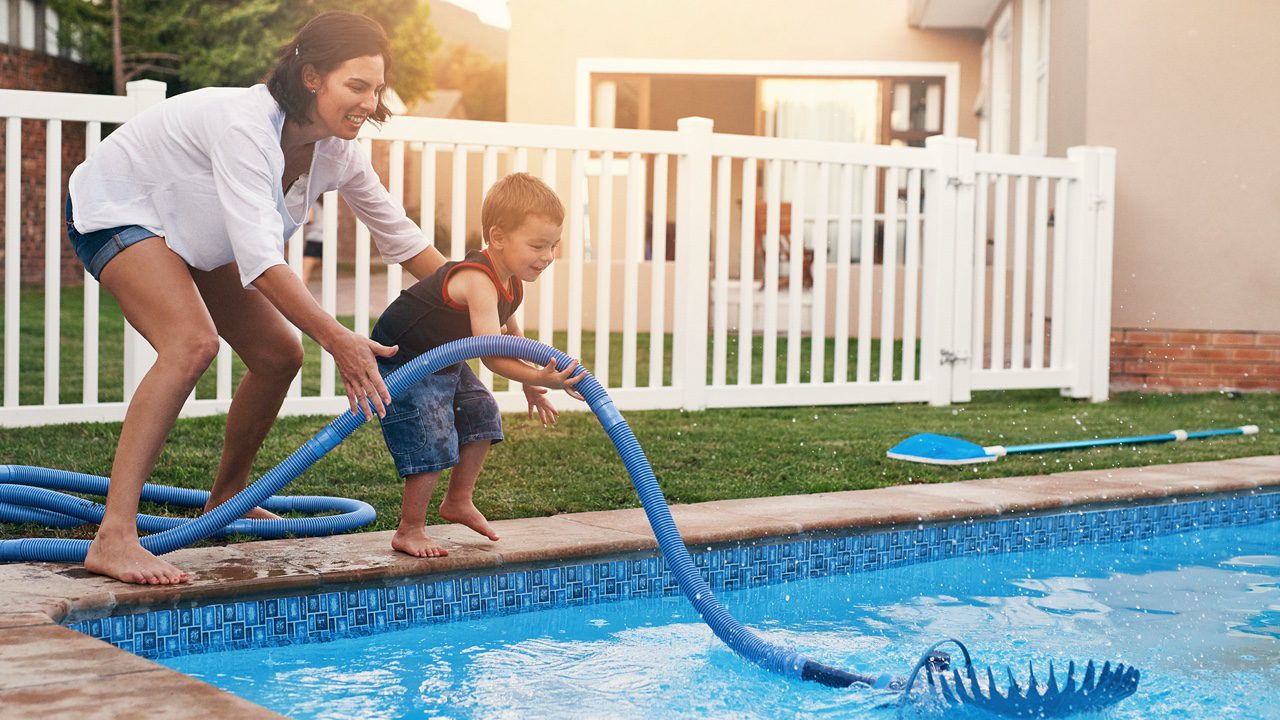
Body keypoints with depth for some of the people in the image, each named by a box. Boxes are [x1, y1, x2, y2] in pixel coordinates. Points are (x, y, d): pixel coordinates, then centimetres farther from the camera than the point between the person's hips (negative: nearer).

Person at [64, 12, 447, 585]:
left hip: (191, 232, 9)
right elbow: (261, 261, -44)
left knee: (279, 355, 4)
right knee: (192, 342, -31)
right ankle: (113, 538, -36)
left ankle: (227, 498, 28)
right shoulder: (244, 127, -36)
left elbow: (401, 237, 1)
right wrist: (337, 340, -46)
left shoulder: (336, 152, -12)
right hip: (116, 210, -8)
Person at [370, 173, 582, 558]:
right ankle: (409, 531, 1)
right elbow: (491, 355, -40)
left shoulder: (511, 283, -1)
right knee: (433, 441, -14)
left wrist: (530, 387, 23)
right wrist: (539, 378, -50)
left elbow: (510, 335, 19)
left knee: (482, 416, 10)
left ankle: (458, 502, 28)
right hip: (401, 363, -10)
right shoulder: (478, 281, -32)